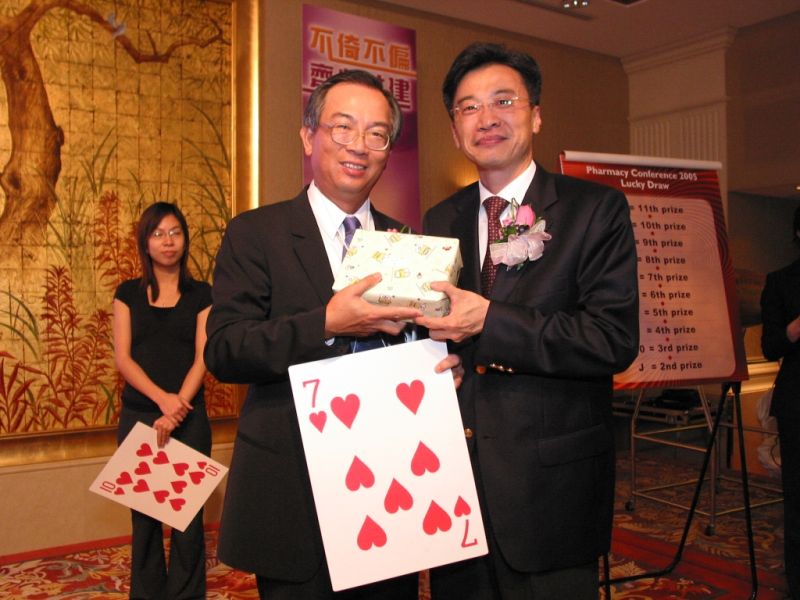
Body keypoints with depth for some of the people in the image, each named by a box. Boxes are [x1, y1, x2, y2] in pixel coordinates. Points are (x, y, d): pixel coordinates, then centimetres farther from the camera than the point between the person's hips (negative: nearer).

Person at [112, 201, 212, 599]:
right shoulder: (128, 293, 7)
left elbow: (202, 358, -2)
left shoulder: (200, 294, 5)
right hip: (137, 416, 1)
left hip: (189, 418, -1)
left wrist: (176, 411, -15)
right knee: (144, 513, 7)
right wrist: (162, 398, -16)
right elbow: (123, 358, -1)